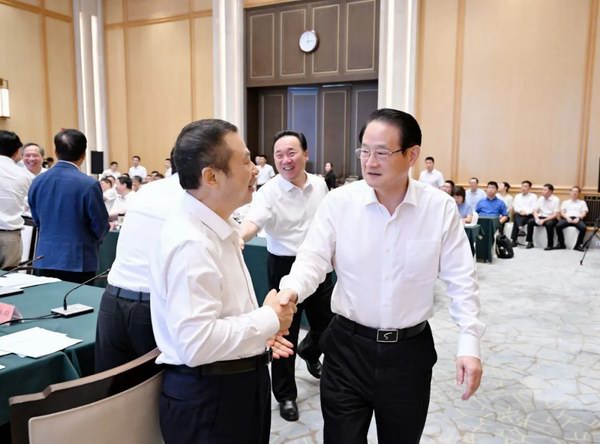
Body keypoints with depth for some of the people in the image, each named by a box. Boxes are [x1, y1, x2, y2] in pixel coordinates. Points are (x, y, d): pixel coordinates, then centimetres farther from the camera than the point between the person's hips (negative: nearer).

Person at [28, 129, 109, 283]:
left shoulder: (37, 182, 1)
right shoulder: (88, 184, -16)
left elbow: (37, 220, 14)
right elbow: (101, 226, -8)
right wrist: (93, 238, 15)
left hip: (45, 259, 5)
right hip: (78, 261, -5)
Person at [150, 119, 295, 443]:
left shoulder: (217, 229, 5)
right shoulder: (191, 243, -26)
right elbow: (197, 342, -32)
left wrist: (260, 328, 2)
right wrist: (269, 319, -20)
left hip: (237, 380, 9)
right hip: (207, 395, -9)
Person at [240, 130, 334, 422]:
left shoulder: (319, 184, 1)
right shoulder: (269, 192, -15)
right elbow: (253, 221, -32)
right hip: (285, 267, -4)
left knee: (326, 323, 16)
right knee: (285, 333, 4)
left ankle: (309, 352, 52)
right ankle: (285, 395, 24)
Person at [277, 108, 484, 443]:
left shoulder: (441, 208, -8)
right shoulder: (339, 202, -8)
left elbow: (461, 280, -5)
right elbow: (313, 259, -8)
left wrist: (469, 343, -11)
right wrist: (292, 290, -29)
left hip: (410, 350, 1)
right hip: (347, 346, 0)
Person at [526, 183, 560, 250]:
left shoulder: (556, 200, -9)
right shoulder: (540, 199, 6)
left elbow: (555, 215, -15)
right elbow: (535, 211, 7)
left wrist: (544, 220, -24)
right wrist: (537, 219, -14)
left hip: (551, 219, -5)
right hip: (541, 217, 5)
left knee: (549, 224, -37)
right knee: (530, 221, -21)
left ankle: (550, 245, -25)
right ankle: (530, 242, -13)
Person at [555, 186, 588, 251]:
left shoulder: (582, 202, 23)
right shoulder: (565, 202, 24)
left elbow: (584, 213, 9)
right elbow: (562, 213, 11)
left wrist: (578, 218, -13)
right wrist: (567, 218, -11)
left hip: (577, 219, 0)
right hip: (567, 218, 1)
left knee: (583, 228, -35)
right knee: (558, 225, -33)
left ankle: (578, 245, -21)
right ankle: (561, 244, -19)